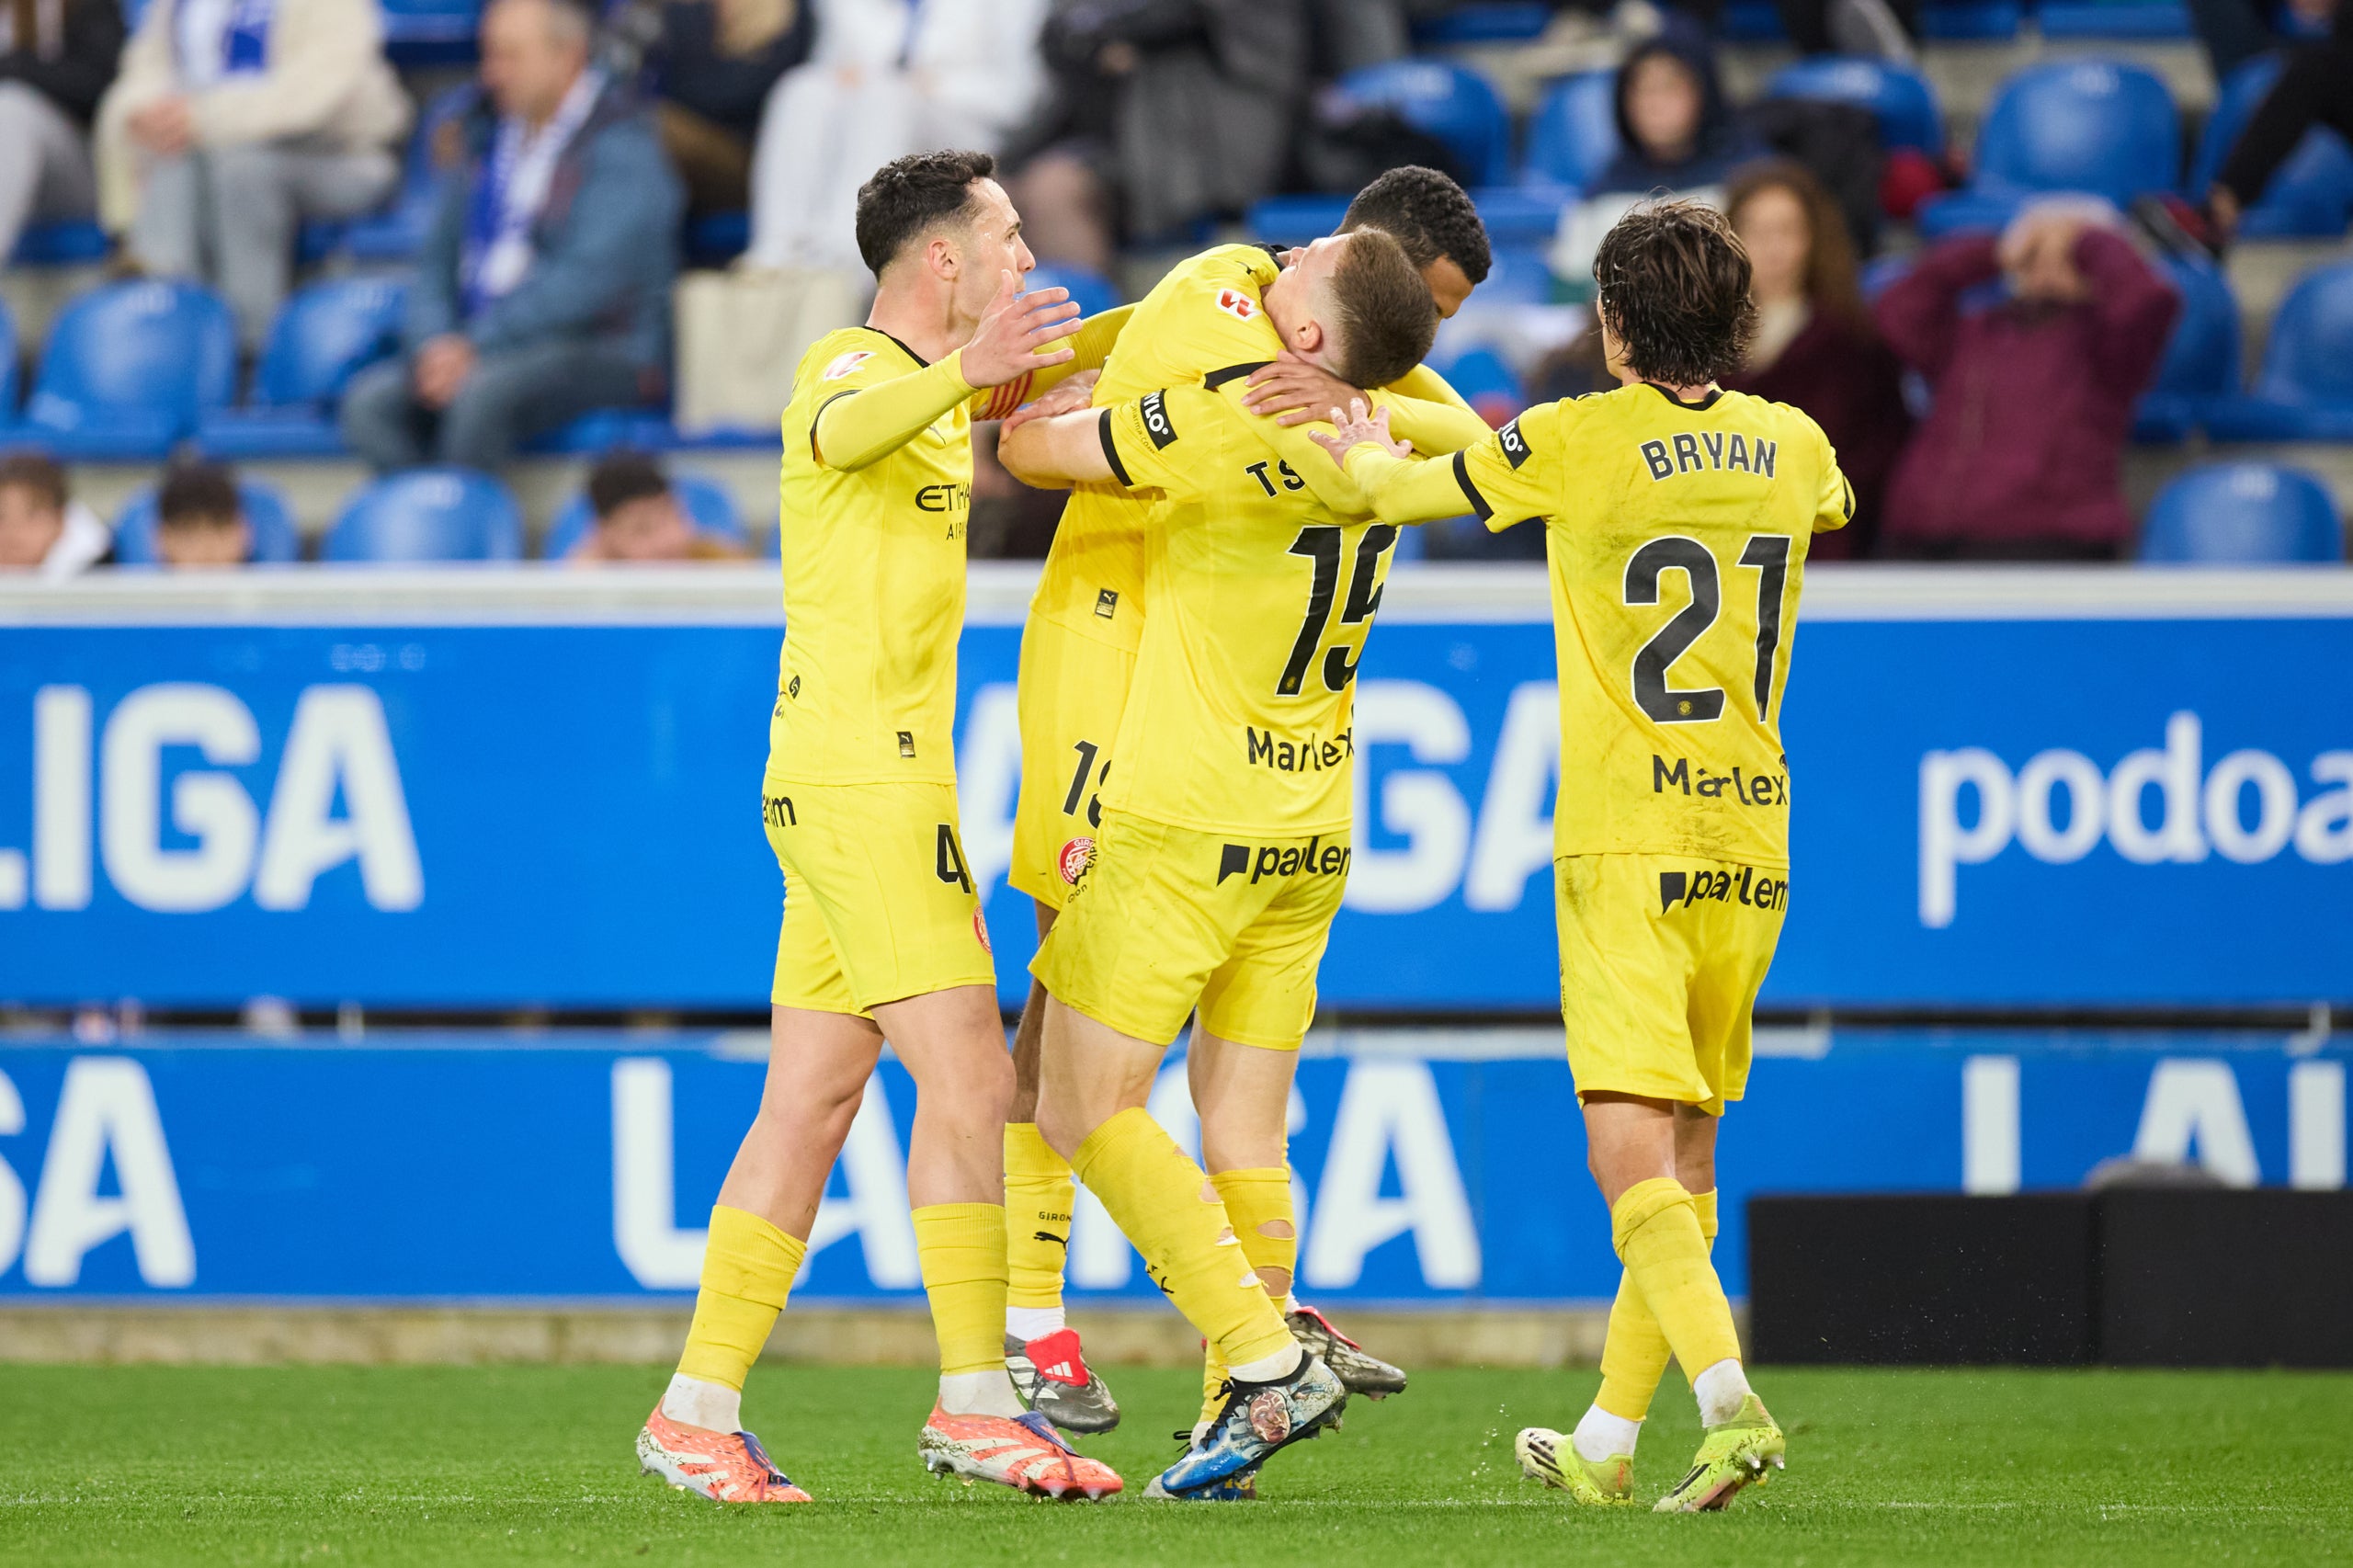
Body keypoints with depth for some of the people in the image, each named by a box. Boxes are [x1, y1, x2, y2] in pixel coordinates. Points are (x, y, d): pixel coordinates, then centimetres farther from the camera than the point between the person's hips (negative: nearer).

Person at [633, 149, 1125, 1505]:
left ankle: (702, 1409, 8)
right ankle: (976, 1402, -10)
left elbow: (1055, 366, 41)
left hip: (856, 783, 10)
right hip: (862, 772, -10)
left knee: (812, 1100, 7)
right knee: (969, 1080, -11)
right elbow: (842, 429, -37)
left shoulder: (939, 382, 19)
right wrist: (965, 370, -54)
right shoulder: (850, 366, -10)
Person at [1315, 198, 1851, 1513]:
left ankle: (1731, 1401, -29)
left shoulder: (1580, 442, -7)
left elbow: (1400, 489, 5)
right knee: (1687, 1157, 13)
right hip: (1751, 836, 5)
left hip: (1627, 841, -5)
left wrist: (1370, 453, 28)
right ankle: (1610, 1439, 22)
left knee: (1631, 1153, -11)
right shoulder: (1793, 446, 7)